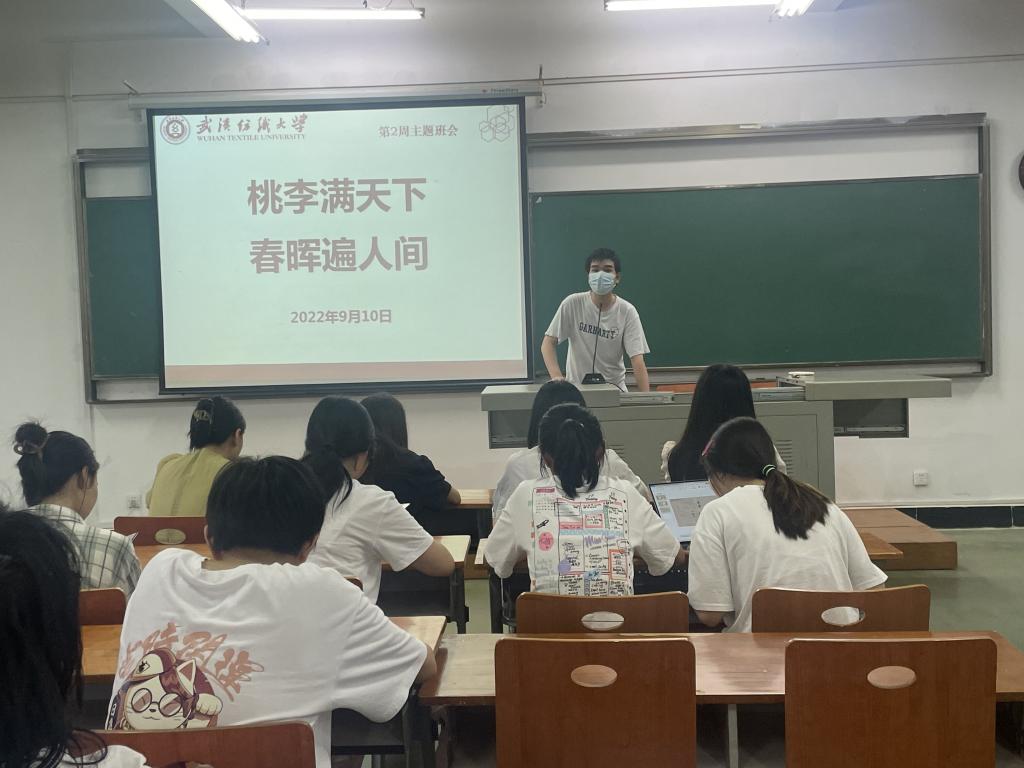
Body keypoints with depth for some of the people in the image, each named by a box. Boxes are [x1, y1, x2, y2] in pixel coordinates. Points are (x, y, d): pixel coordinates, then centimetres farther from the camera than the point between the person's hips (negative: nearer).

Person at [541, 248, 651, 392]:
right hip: (576, 388, -1)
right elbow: (549, 342, -4)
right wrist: (557, 376, -20)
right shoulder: (572, 304, -7)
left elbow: (637, 359, -12)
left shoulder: (627, 312, -7)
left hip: (614, 389, 1)